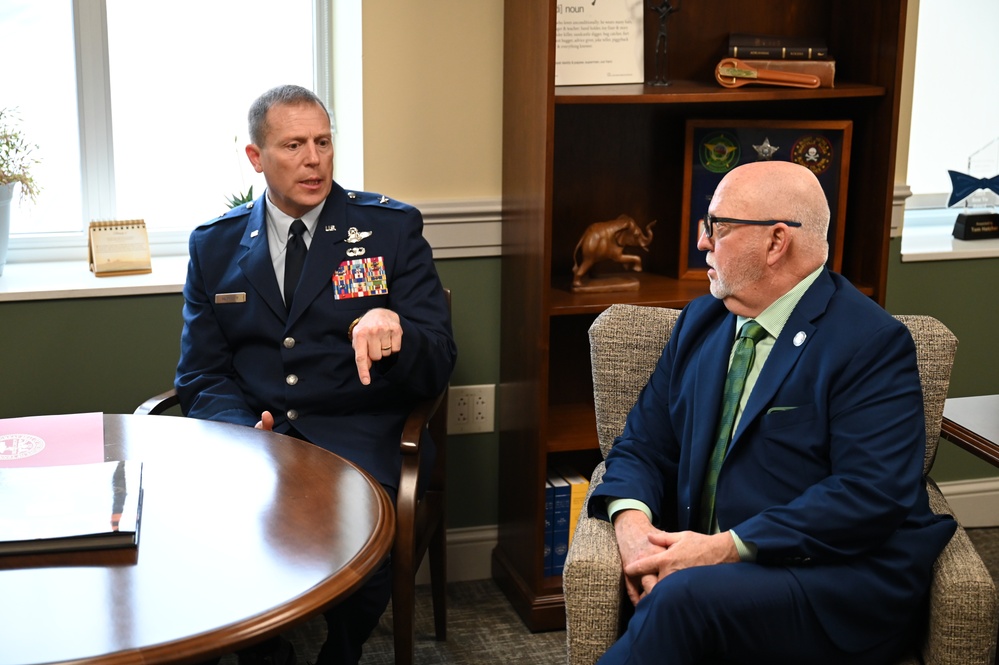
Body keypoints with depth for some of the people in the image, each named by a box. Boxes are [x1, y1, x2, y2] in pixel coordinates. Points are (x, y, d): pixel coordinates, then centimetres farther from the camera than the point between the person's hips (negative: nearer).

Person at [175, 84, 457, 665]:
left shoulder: (393, 227, 6)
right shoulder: (215, 245, 12)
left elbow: (438, 366, 0)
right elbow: (203, 375, 10)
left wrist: (395, 330, -24)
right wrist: (246, 430, -13)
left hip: (359, 440, -2)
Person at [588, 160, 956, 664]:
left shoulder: (872, 343, -7)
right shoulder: (700, 321, 15)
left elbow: (870, 494, -16)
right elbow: (643, 445, 14)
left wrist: (727, 547, -21)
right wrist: (632, 521, -9)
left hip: (840, 591, -4)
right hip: (706, 566, 5)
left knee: (684, 596, -34)